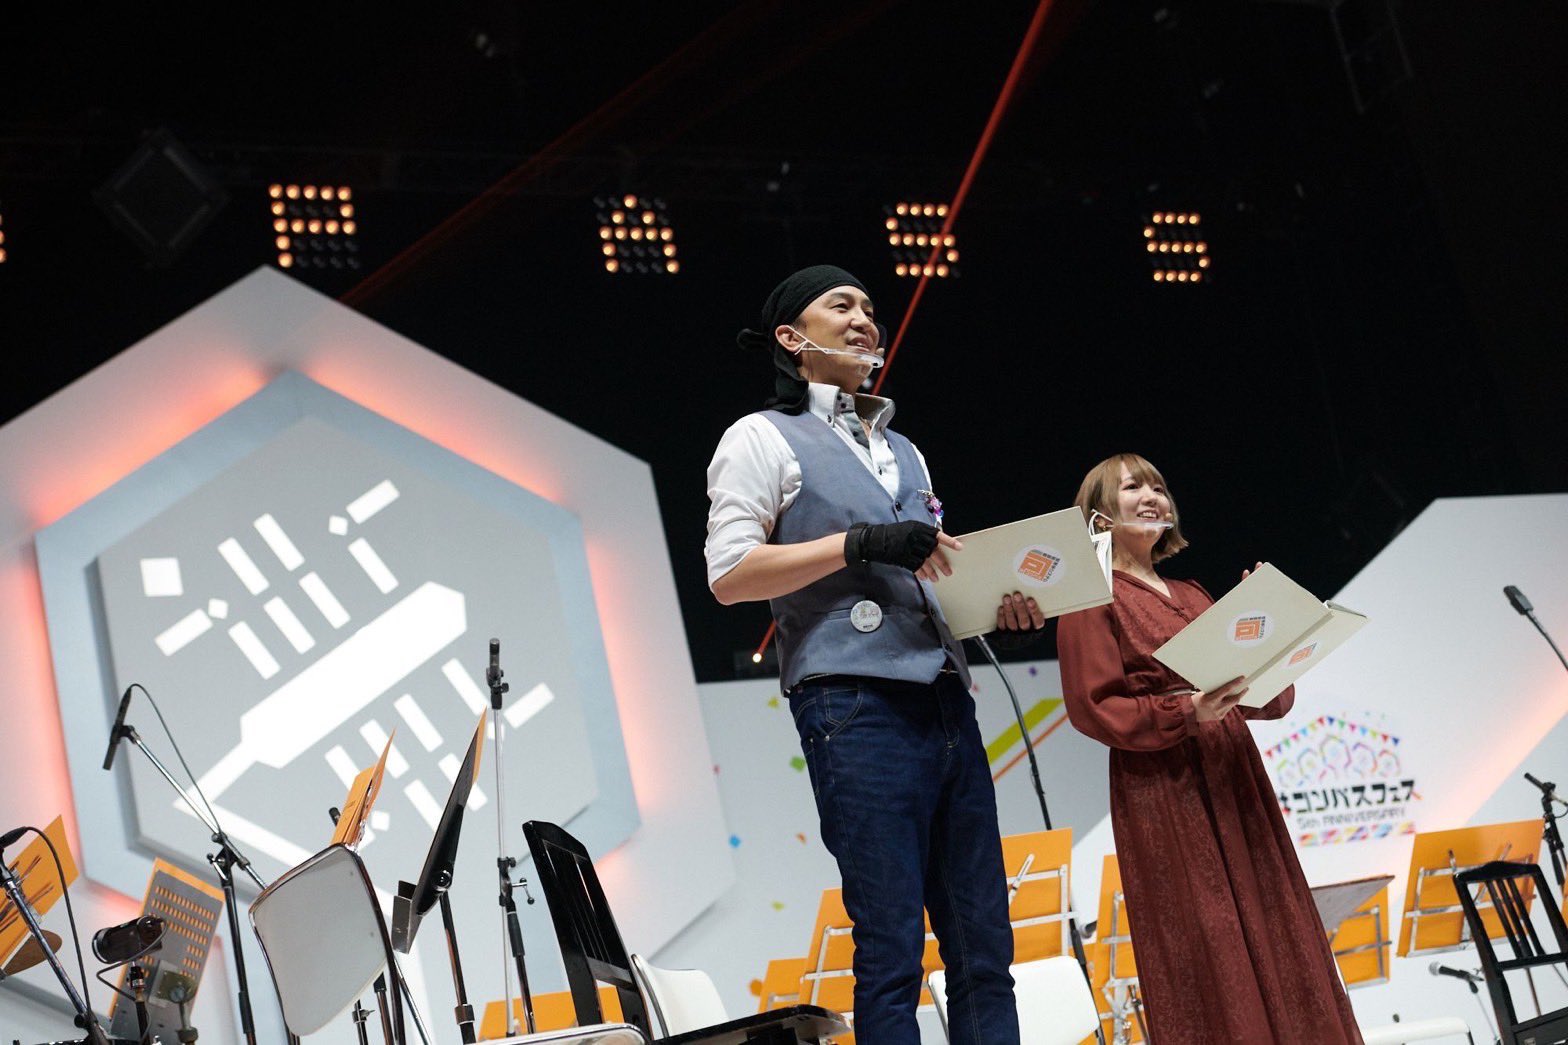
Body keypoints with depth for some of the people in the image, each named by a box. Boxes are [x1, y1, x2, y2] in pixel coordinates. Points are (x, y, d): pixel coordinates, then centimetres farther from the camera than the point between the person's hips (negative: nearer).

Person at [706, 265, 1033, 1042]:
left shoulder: (901, 451, 25)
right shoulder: (763, 438, 5)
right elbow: (729, 575, -7)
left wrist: (1002, 606, 6)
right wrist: (858, 544, -15)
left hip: (946, 701, 7)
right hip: (857, 706, -7)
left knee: (984, 947, 4)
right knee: (892, 951, -7)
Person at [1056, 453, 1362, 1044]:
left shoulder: (1191, 596, 20)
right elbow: (1092, 707, -10)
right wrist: (1185, 713, -20)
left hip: (1234, 779, 7)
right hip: (1164, 793, -7)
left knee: (1274, 941, 4)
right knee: (1202, 957, -7)